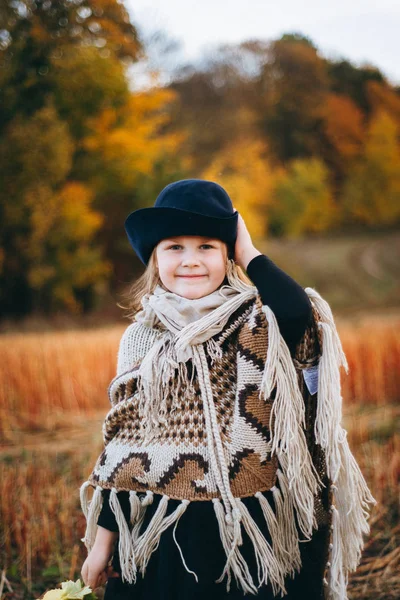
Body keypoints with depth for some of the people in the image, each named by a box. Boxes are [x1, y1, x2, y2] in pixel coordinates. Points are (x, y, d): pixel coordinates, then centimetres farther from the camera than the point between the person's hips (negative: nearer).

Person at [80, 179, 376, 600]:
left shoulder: (258, 326, -5)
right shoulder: (140, 339, 4)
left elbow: (301, 314, -30)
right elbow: (122, 446, 7)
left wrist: (250, 256, -15)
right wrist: (103, 538, 7)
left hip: (255, 530, -2)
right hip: (164, 534, 3)